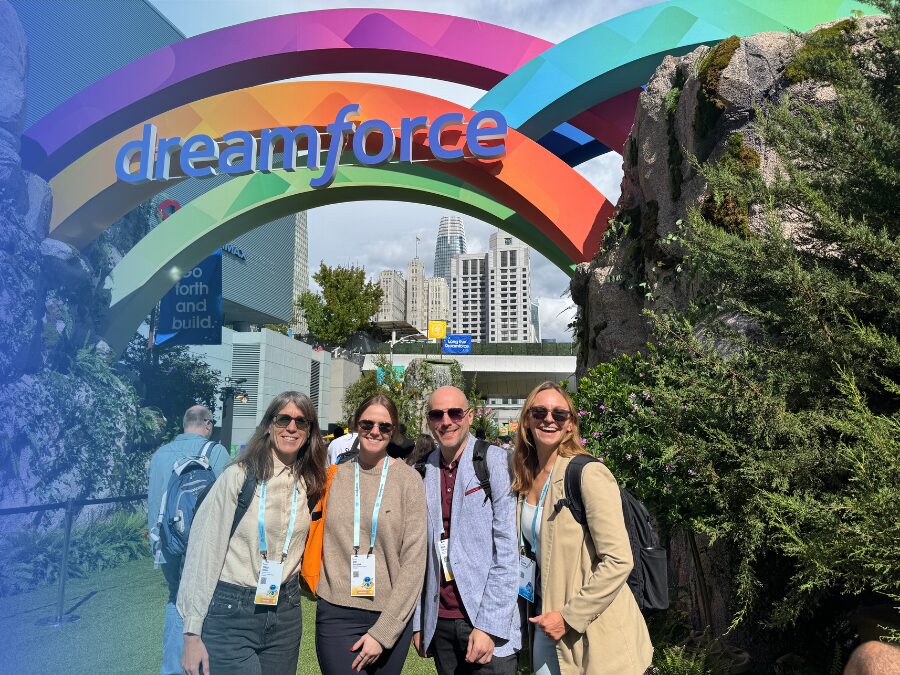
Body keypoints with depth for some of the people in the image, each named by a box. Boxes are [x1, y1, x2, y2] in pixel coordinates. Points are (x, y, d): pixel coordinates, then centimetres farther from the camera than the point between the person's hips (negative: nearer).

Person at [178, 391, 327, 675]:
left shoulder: (310, 483, 3)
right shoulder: (238, 476, -11)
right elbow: (204, 551, -10)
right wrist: (192, 632, -10)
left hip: (286, 613, 5)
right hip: (230, 612, -4)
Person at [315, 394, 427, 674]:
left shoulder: (408, 478, -6)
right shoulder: (334, 476, 0)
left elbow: (413, 560, -8)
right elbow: (317, 539, 12)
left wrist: (383, 631, -10)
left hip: (393, 617, 0)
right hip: (337, 614, 1)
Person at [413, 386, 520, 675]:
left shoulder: (495, 461, -9)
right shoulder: (425, 473, 4)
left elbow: (507, 550, -11)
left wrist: (488, 626, -15)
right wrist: (418, 622, 7)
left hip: (487, 622, -4)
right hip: (440, 621, 4)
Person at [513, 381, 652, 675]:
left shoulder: (589, 474, -18)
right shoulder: (526, 480, 3)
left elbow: (618, 561, -20)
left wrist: (569, 617, -16)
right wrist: (542, 616, 8)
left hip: (591, 631, -5)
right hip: (546, 623, 6)